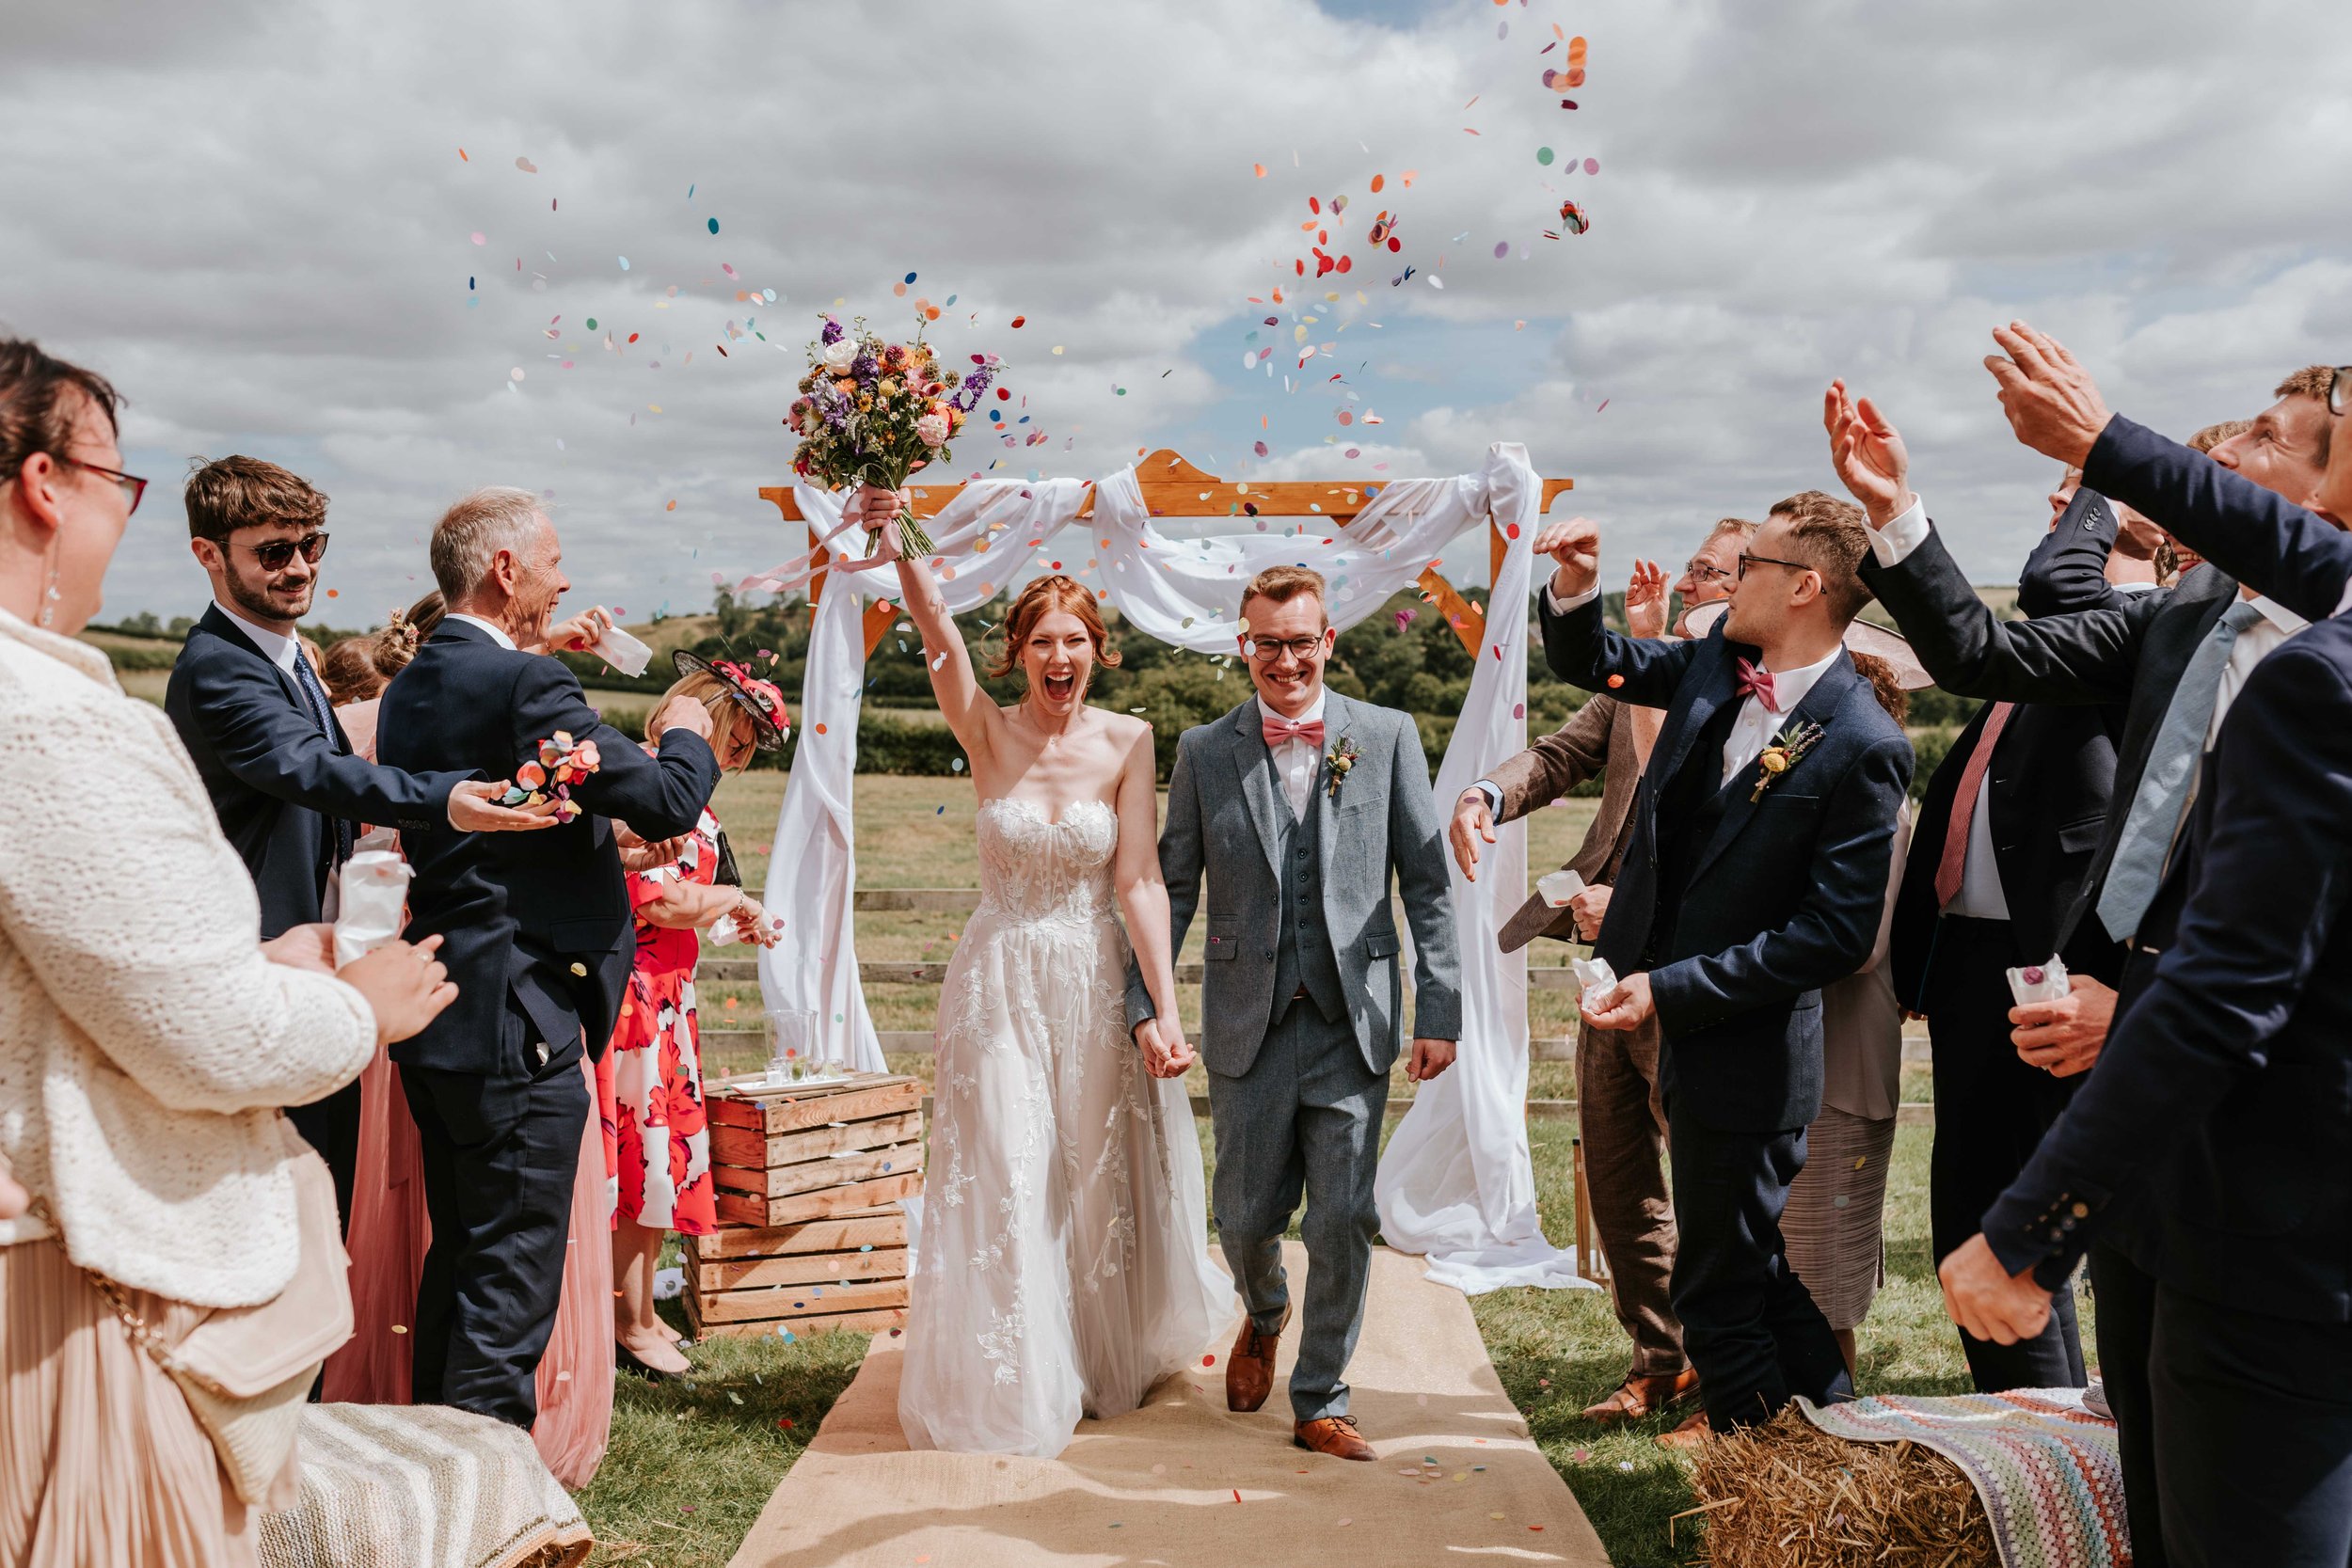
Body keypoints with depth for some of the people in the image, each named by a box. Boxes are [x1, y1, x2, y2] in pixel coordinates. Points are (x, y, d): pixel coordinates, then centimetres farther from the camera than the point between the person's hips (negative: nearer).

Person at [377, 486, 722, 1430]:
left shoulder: (409, 689, 12)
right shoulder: (526, 685, -17)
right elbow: (668, 803, -19)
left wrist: (605, 846, 22)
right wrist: (685, 736, 2)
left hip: (432, 1017, 10)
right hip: (518, 1026, -9)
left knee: (456, 1262, 21)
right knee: (511, 1281, -1)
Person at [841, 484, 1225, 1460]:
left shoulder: (1127, 742, -6)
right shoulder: (987, 733, -5)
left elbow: (1139, 882, -12)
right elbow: (936, 632, -22)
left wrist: (1165, 1010, -19)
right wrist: (897, 548, -38)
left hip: (1097, 985, 0)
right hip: (1000, 985, 0)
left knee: (1101, 1178, 13)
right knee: (1004, 1184, 3)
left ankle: (1107, 1357, 37)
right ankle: (1012, 1386, 22)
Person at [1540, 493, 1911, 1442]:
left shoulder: (1862, 747, -20)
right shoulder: (1718, 662, 1)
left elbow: (1836, 934, -22)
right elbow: (1591, 664, 17)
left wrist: (1669, 991, -22)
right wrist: (1577, 586, -4)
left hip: (1748, 1049, -8)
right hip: (1678, 1021, 8)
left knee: (1721, 1282, 6)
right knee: (1745, 1262, 22)